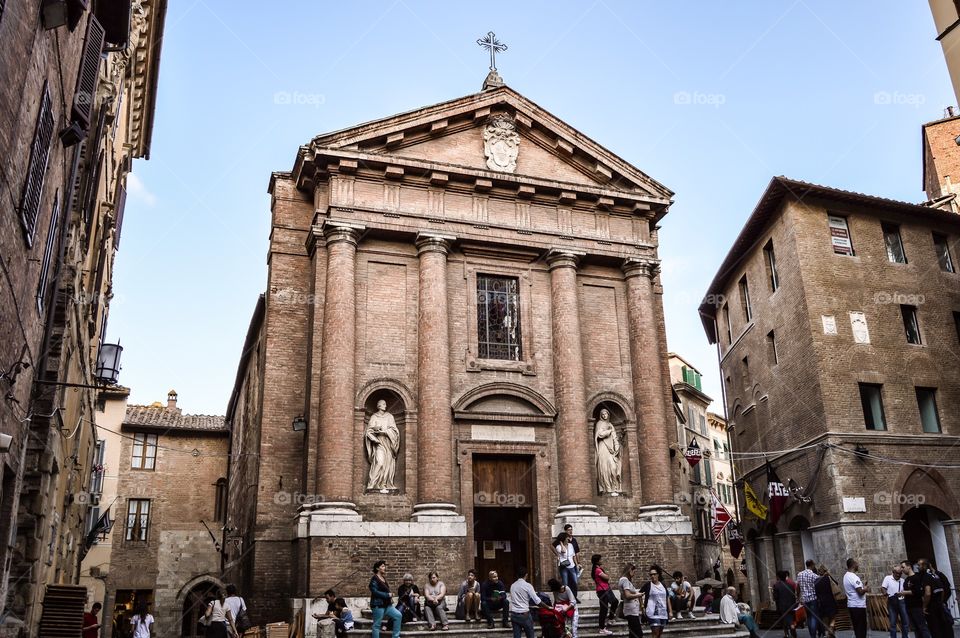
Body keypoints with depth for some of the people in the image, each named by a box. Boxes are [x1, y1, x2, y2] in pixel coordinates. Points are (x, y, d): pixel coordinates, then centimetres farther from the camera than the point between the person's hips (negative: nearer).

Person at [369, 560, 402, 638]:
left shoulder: (383, 578, 14)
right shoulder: (374, 579, -12)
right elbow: (375, 592, -21)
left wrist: (390, 597, 5)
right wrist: (388, 595, -16)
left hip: (387, 604, 8)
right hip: (378, 605, -8)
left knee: (398, 615, 0)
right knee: (377, 625, -2)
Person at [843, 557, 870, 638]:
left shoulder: (846, 576, 13)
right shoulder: (853, 577, -19)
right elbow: (860, 592, -23)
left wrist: (862, 586, 15)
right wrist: (866, 589, -3)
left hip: (851, 605, 9)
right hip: (858, 606, -9)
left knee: (856, 627, 14)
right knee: (861, 628, -3)